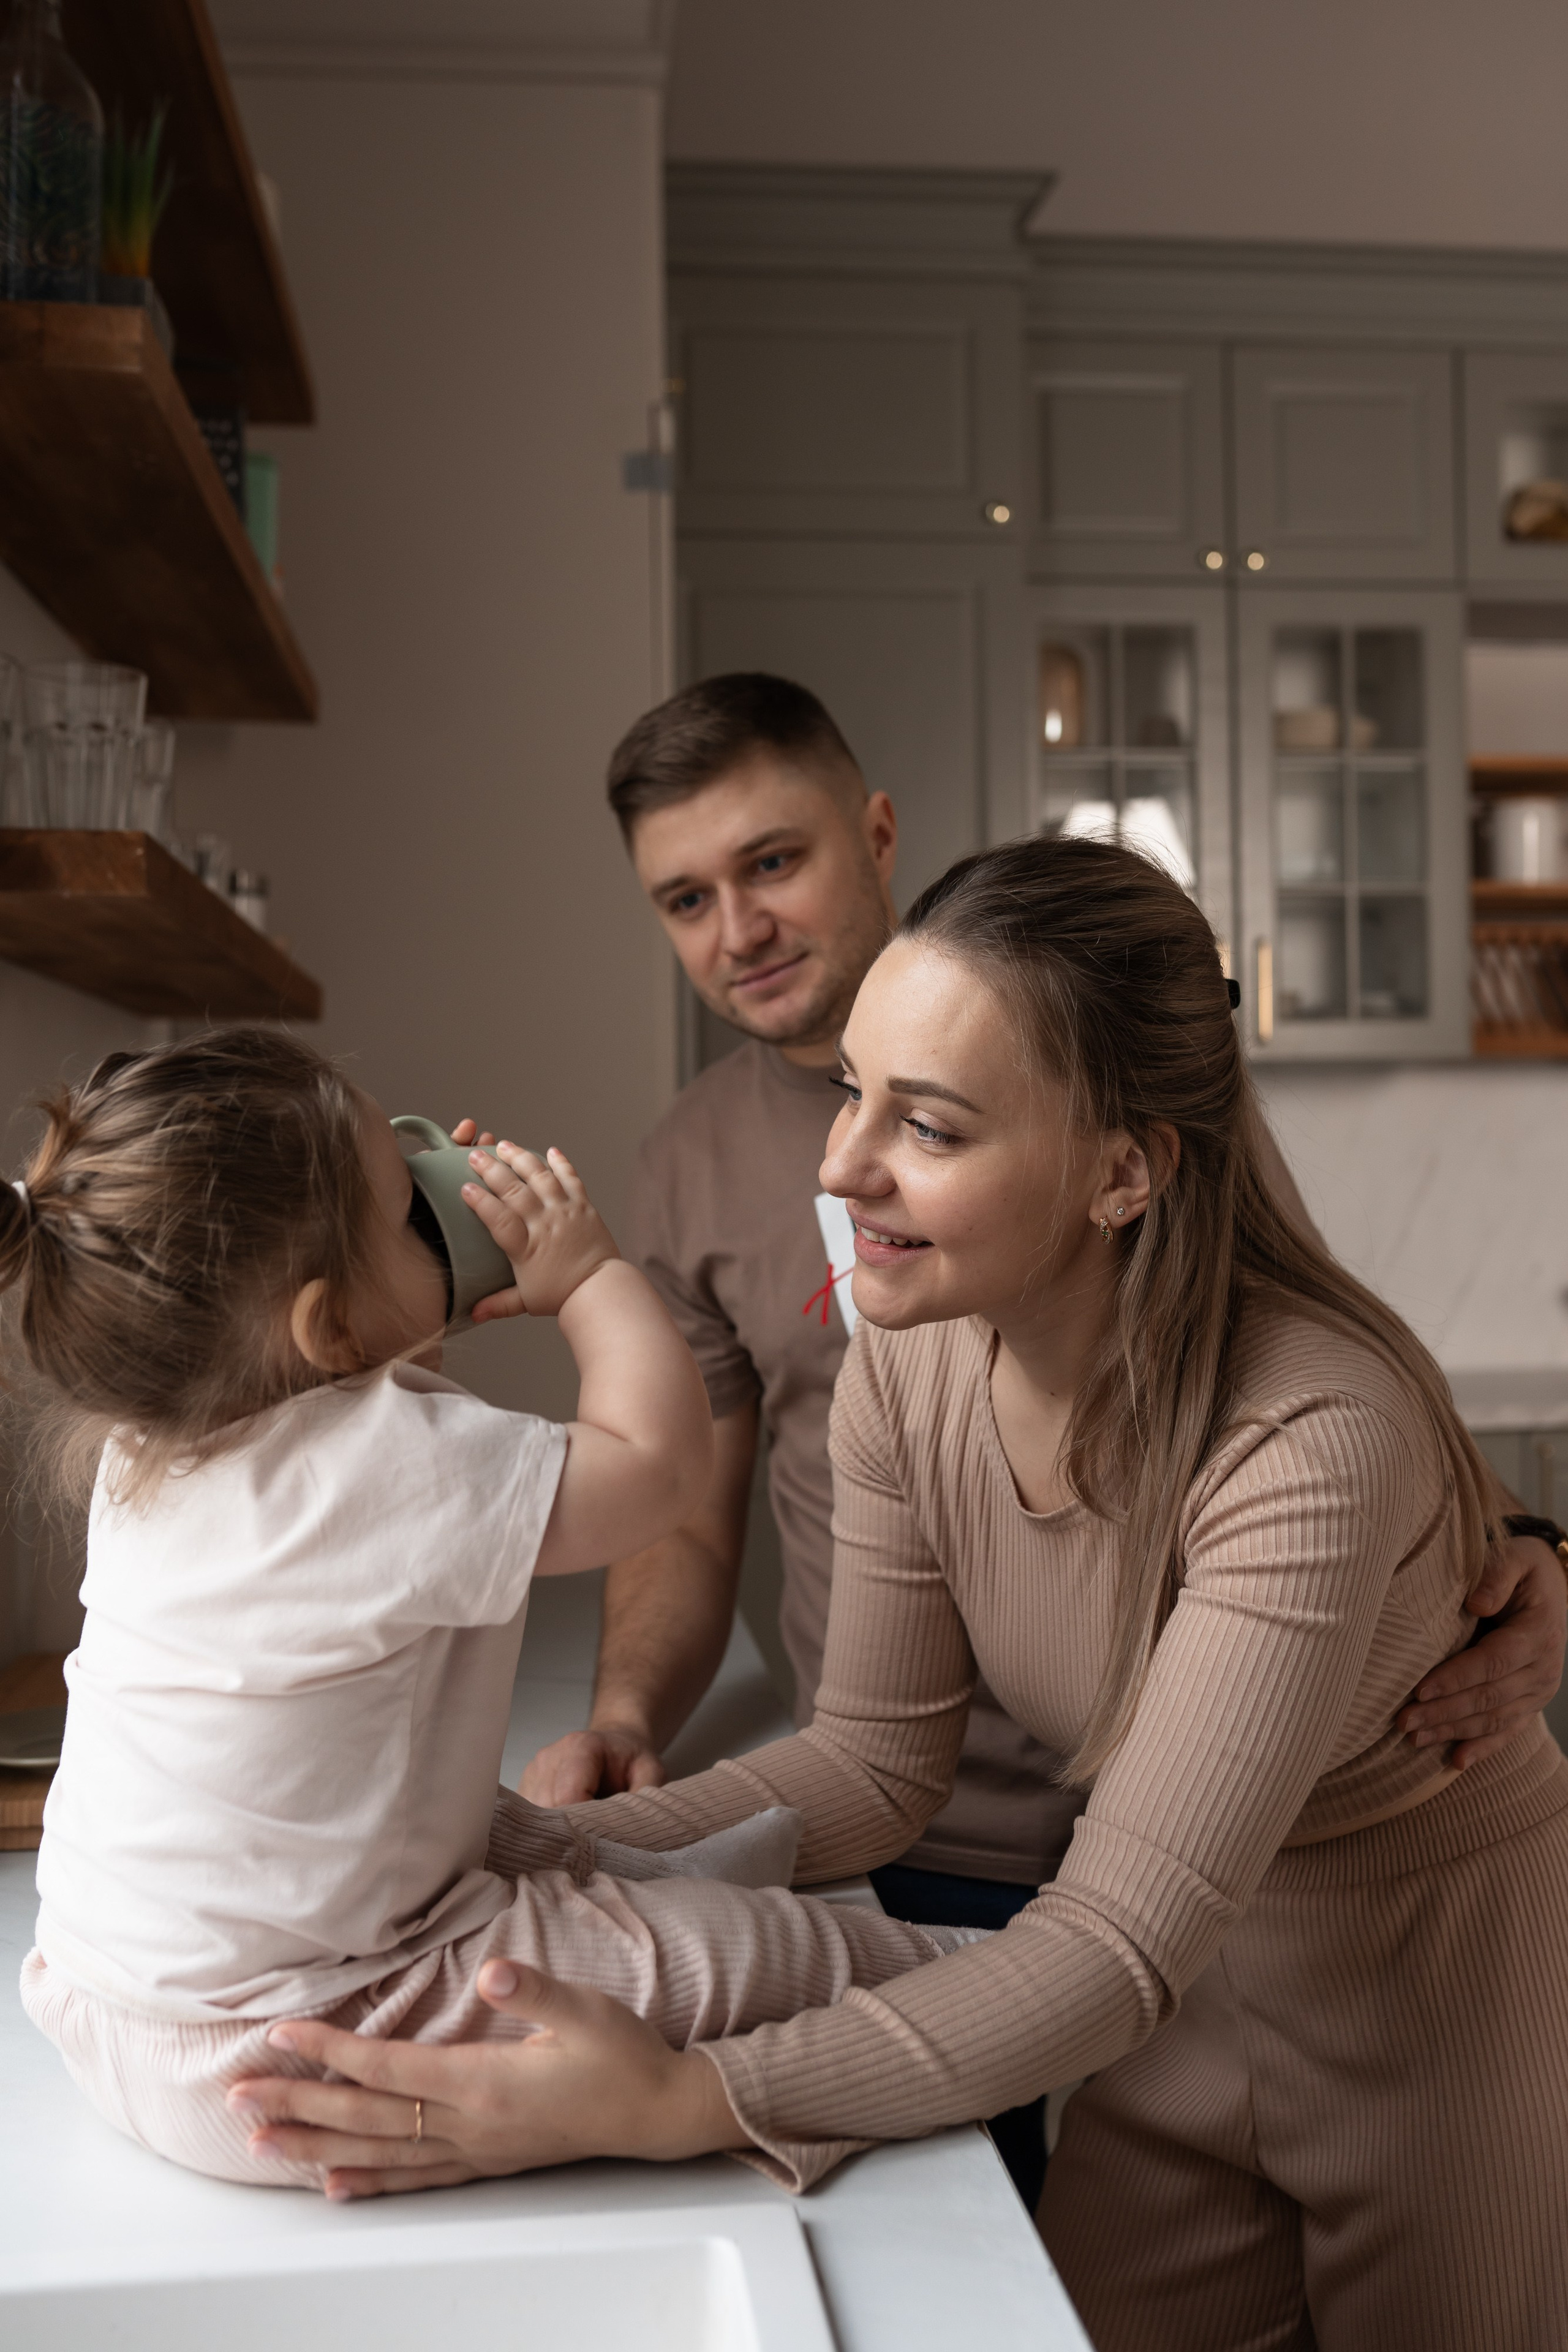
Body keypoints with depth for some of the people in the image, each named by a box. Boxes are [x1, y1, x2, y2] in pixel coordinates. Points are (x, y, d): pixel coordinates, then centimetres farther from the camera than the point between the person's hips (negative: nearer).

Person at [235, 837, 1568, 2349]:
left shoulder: (1311, 1438, -35)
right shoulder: (905, 1365, -15)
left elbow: (1119, 1943, -34)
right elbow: (879, 1757, -8)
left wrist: (677, 2102, -43)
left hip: (1443, 1999, -4)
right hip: (1190, 1988, 5)